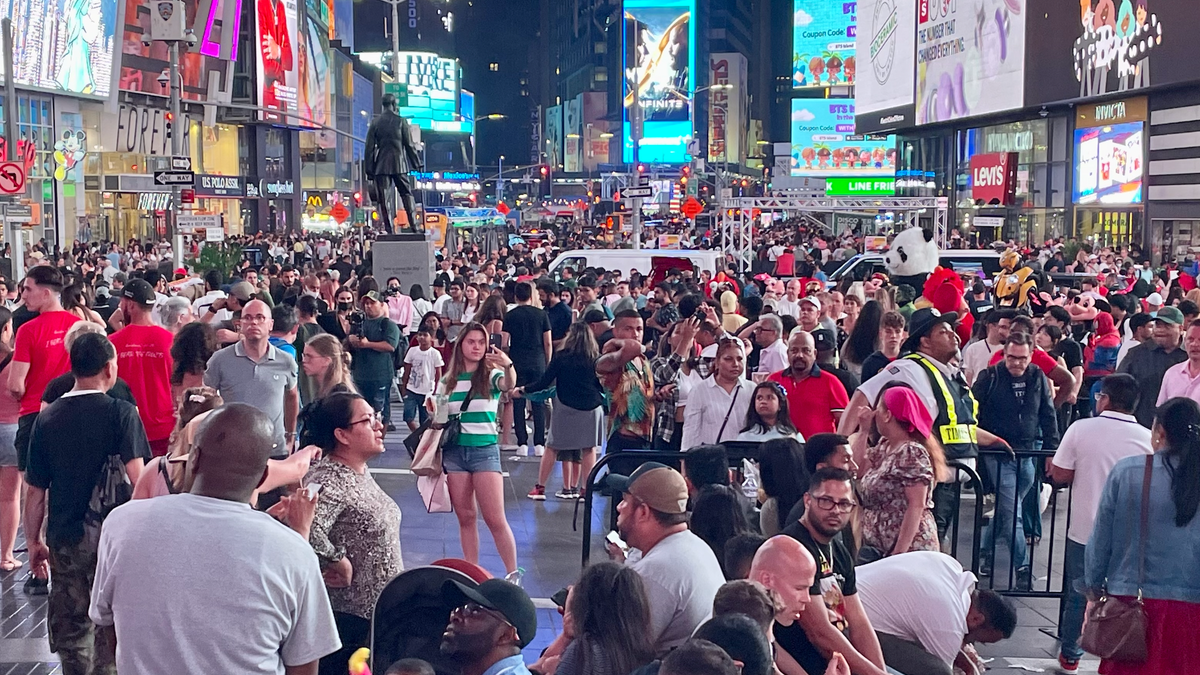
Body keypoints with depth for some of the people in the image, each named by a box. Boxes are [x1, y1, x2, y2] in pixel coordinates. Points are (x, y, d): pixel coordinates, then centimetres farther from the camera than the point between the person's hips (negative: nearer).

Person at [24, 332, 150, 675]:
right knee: (110, 627, 7)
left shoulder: (46, 418, 1)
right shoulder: (121, 413, -10)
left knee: (70, 625, 15)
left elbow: (35, 492, 4)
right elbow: (137, 478, -18)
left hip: (64, 540, 3)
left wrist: (34, 543, 14)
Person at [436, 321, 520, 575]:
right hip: (454, 451, 3)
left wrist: (508, 366, -46)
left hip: (485, 450, -3)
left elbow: (508, 385, -26)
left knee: (495, 520, -6)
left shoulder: (491, 376, -1)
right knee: (465, 517, 7)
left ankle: (512, 573, 2)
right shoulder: (448, 381, 9)